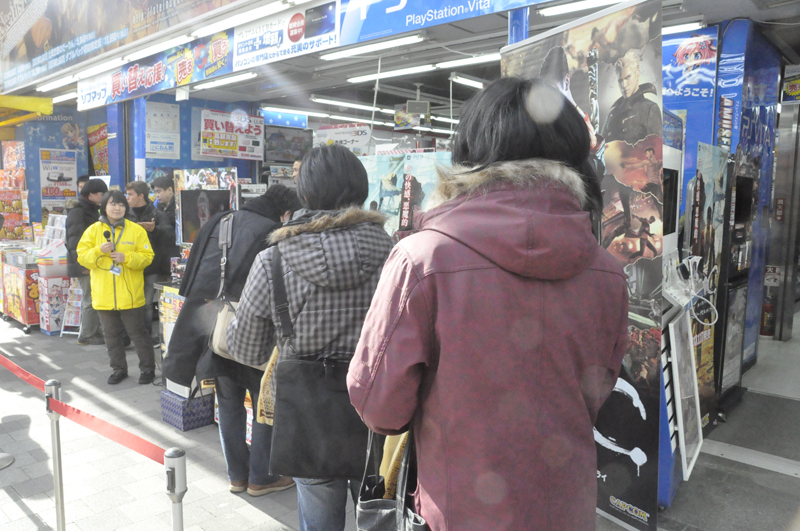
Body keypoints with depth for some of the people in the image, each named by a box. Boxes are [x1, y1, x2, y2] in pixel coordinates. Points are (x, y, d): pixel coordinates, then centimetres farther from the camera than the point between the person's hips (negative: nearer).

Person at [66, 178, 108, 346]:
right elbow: (76, 241, -19)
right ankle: (87, 336, 2)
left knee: (90, 299, 14)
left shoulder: (93, 211, 18)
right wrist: (83, 265, -21)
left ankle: (93, 332, 21)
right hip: (85, 265, -10)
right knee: (91, 300, -6)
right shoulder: (77, 213, -12)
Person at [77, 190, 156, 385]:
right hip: (104, 295, 3)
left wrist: (126, 257, -18)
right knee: (111, 334, 13)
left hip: (130, 295, -3)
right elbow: (82, 257, 2)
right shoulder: (93, 230, 6)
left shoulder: (136, 230, 0)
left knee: (137, 332, 2)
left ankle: (148, 368, 15)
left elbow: (147, 257, -3)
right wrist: (99, 251, -16)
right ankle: (119, 369, 28)